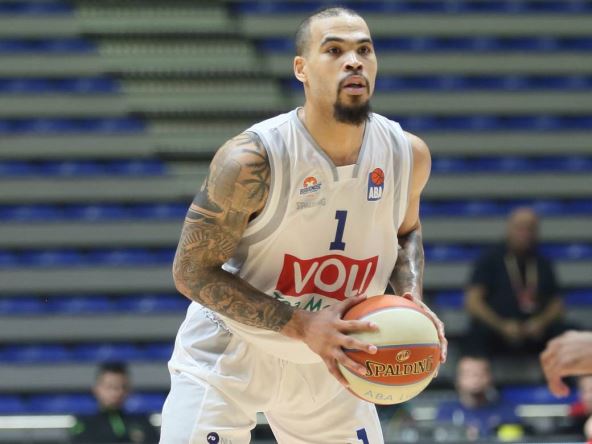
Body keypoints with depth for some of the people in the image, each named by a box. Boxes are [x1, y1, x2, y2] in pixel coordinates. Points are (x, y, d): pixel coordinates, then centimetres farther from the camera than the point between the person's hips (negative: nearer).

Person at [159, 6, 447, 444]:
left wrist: (413, 300, -9)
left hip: (327, 363, 5)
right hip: (228, 357, -5)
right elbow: (192, 272, -20)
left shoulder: (408, 154, -10)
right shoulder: (252, 160, -26)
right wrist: (302, 325, -30)